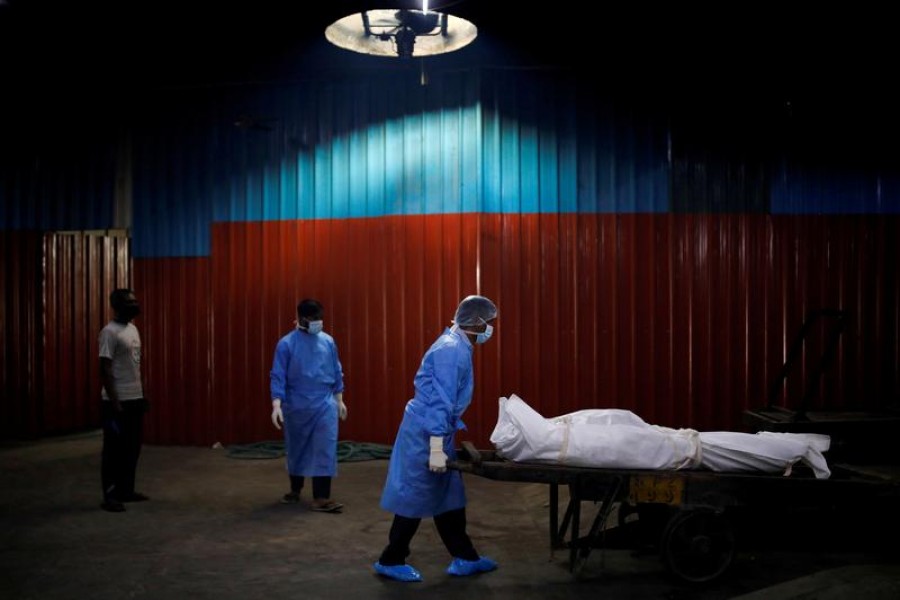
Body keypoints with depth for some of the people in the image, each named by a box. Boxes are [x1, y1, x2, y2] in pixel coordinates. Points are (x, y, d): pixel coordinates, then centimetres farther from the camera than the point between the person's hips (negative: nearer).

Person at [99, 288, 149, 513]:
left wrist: (142, 395, 18)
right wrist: (114, 402, -20)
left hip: (135, 399, 9)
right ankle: (110, 496, 7)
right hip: (118, 401, -9)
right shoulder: (109, 332, -14)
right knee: (114, 449, -1)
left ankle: (126, 490, 24)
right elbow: (105, 370, -17)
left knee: (133, 447, 13)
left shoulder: (133, 329, 13)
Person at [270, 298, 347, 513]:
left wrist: (339, 400, 13)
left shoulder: (328, 341, 1)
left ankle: (321, 498, -1)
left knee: (325, 451, -5)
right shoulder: (286, 344, -8)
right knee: (296, 450, 14)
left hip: (324, 405, 1)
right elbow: (278, 376, -8)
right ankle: (295, 490, 34)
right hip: (296, 407, -1)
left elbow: (336, 372, 10)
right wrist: (276, 405, -16)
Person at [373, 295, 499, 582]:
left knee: (449, 494, 13)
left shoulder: (458, 346, 10)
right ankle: (391, 561, 14)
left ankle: (464, 558, 22)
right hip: (427, 432, -10)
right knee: (416, 496, 0)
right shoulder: (451, 349, -21)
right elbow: (440, 401, -25)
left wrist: (446, 439, 23)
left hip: (436, 430, 10)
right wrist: (436, 448, -26)